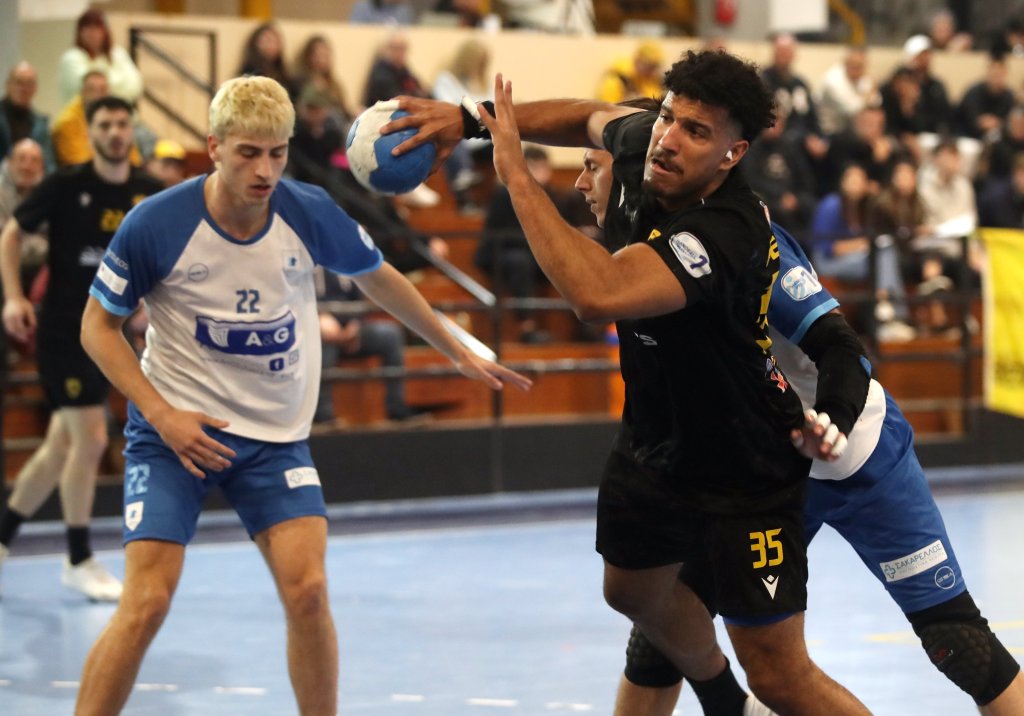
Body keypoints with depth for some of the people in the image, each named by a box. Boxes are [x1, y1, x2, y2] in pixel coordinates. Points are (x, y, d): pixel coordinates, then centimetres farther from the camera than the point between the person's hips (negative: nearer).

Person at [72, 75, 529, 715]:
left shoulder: (310, 213, -9)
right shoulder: (158, 225, -16)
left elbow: (379, 280, 11)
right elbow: (98, 327, -4)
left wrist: (460, 354, 18)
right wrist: (161, 414, -15)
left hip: (276, 434, 3)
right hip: (177, 427, -2)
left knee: (308, 590, -10)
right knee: (147, 603, -13)